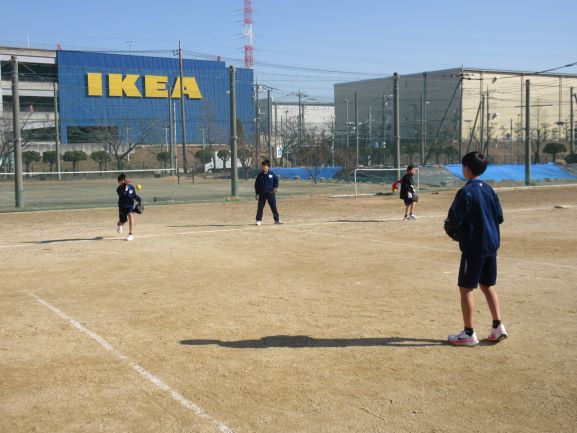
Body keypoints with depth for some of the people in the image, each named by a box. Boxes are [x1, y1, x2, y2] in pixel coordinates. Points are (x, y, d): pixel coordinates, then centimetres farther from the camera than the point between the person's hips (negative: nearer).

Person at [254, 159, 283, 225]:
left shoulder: (272, 174, 1)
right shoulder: (260, 175, 2)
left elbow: (276, 180, 13)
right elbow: (256, 184, 6)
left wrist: (275, 187, -3)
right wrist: (256, 193, 4)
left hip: (271, 193, 0)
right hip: (262, 193, 0)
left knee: (274, 207, 4)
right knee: (260, 207, -1)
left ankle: (277, 220, 12)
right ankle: (258, 220, 7)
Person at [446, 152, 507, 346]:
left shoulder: (466, 192, -15)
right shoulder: (489, 190, 8)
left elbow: (454, 220, -17)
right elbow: (499, 217, 10)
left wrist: (448, 224, 4)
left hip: (473, 246, -8)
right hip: (492, 245, 8)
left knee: (466, 288, 1)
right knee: (488, 285, 18)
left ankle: (469, 334, 4)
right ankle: (498, 327, 17)